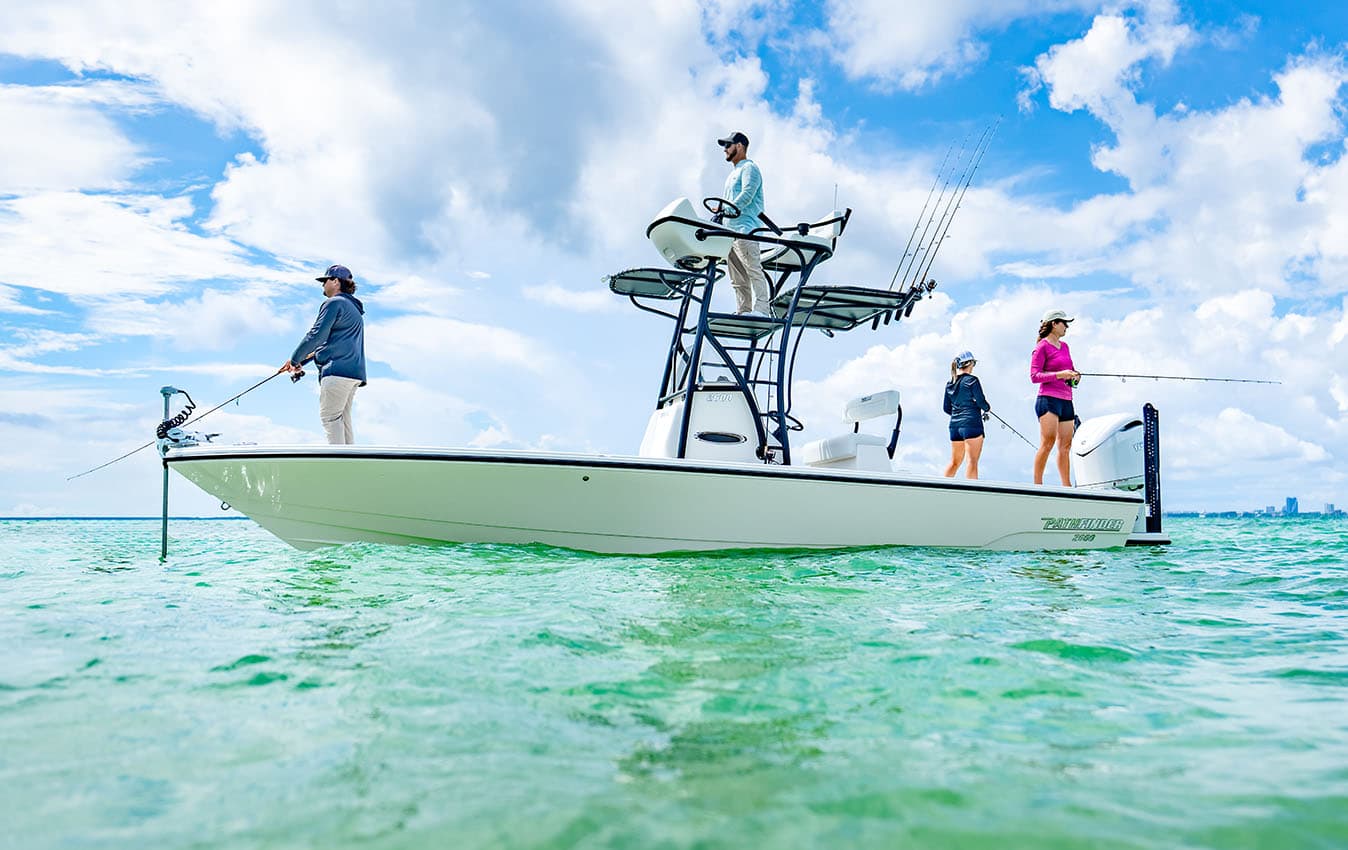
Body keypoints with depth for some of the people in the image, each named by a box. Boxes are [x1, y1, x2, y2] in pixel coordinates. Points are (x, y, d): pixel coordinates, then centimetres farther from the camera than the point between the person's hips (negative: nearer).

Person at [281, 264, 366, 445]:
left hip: (338, 369, -10)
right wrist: (308, 356, 24)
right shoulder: (354, 308, 27)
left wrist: (295, 359, -1)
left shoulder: (335, 303, -5)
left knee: (329, 417, -10)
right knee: (342, 419, 9)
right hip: (354, 370, 10)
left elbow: (317, 335, -11)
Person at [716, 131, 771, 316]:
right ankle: (742, 311, 6)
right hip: (729, 231, 9)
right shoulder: (733, 174, 28)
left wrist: (726, 209, -25)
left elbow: (746, 195, -16)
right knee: (737, 278, 5)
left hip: (745, 230, -9)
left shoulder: (749, 168, -1)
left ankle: (761, 309, -18)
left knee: (753, 270, -14)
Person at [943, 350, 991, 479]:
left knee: (954, 462, 13)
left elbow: (947, 408, 15)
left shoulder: (950, 384, 11)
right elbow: (982, 403, -8)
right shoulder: (971, 380, -8)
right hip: (971, 424, -6)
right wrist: (987, 408, 12)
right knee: (972, 460, -6)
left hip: (954, 425, 6)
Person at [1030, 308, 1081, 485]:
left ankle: (1067, 486, 12)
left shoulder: (1064, 346, 19)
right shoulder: (1042, 347, -4)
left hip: (1066, 400, 8)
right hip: (1048, 399, -8)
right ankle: (1037, 484, -15)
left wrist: (1075, 375, 6)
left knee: (1065, 446, 8)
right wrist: (1059, 374, -18)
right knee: (1047, 442, -17)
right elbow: (1034, 376, -10)